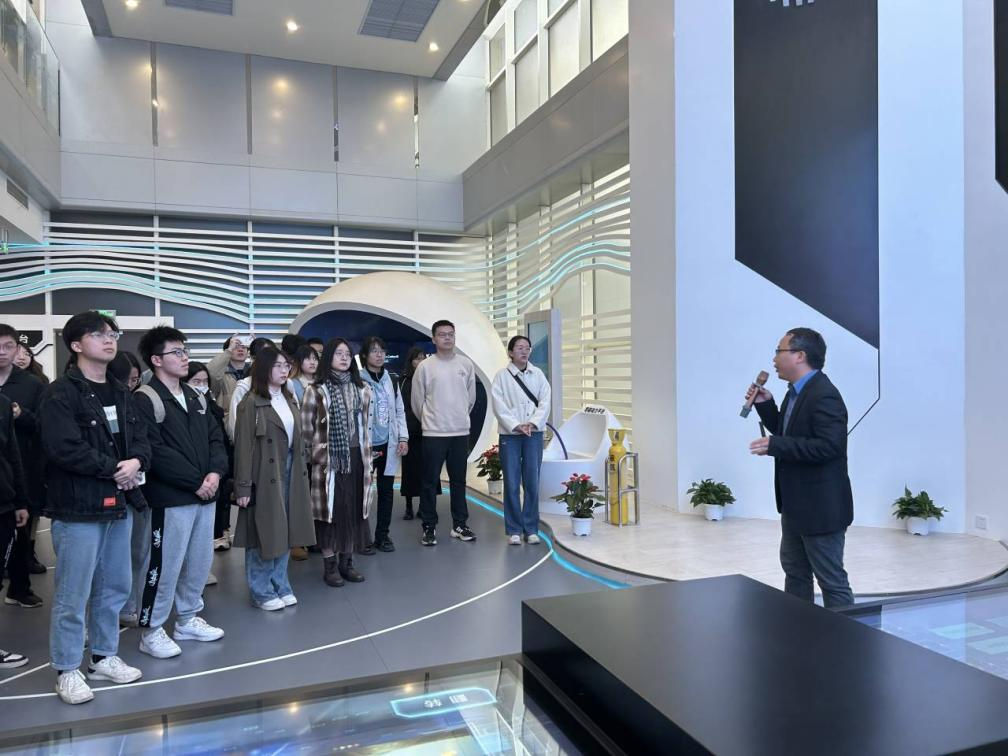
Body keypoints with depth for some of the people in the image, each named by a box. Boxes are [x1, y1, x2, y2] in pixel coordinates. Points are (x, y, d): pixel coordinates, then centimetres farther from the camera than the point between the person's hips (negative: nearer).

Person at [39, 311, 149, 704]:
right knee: (73, 595, 2)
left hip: (119, 504, 8)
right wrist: (115, 468, -14)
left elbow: (140, 437, 13)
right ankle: (67, 670, 17)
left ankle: (104, 657, 31)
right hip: (78, 508, -7)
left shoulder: (121, 392, 14)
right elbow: (63, 448, -20)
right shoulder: (60, 393, -10)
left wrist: (137, 462, -10)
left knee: (115, 588, 16)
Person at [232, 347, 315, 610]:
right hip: (265, 475, -7)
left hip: (290, 473, 7)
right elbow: (244, 447, -13)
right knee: (264, 533, 3)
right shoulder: (251, 403, -11)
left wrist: (301, 469, 11)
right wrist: (243, 486, -15)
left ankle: (281, 585, 25)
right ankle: (262, 591, 16)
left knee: (285, 531, 12)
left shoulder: (288, 399, 11)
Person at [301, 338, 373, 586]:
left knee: (353, 508, 8)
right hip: (329, 459, -4)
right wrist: (317, 454, -4)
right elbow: (306, 427, -4)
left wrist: (366, 456, 10)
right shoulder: (316, 390, -5)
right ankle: (330, 565, 13)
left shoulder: (361, 389, 9)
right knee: (331, 509, 1)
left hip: (355, 457, 4)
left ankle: (346, 562, 21)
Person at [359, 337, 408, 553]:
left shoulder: (392, 379, 10)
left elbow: (400, 411, 11)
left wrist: (403, 438, 2)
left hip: (389, 444, 5)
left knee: (386, 490, 10)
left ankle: (382, 535, 21)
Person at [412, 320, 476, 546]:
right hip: (433, 433, -3)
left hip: (460, 432, 3)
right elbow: (417, 401, 3)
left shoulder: (466, 364, 3)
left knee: (458, 481, 11)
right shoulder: (424, 366, -5)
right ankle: (429, 527, 14)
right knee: (430, 482, 3)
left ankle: (459, 525, 22)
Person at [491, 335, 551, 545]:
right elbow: (499, 406, -6)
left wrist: (532, 423, -12)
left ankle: (531, 529, 13)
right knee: (511, 484, 0)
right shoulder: (502, 375, 0)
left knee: (532, 483, 3)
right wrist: (517, 426, -14)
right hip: (510, 435, -2)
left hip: (534, 434, 2)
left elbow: (545, 402, 1)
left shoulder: (538, 374, 7)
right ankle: (514, 530, 10)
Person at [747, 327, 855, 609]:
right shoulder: (796, 392, 9)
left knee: (831, 579, 2)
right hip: (795, 504, 11)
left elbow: (829, 446, -30)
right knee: (794, 570, 21)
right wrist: (765, 404, 6)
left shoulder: (824, 395, -21)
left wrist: (775, 446, -28)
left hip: (820, 507, -11)